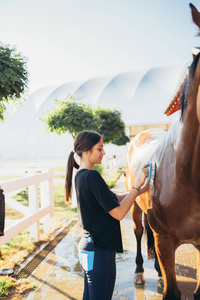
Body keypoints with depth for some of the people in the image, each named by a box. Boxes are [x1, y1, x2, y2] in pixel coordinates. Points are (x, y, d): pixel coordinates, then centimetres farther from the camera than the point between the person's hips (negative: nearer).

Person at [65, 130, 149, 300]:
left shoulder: (81, 175, 8)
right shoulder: (92, 176, -22)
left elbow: (115, 199, 11)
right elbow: (118, 213, -22)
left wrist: (141, 189, 4)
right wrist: (137, 185, -17)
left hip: (88, 246, 10)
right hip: (99, 252, -10)